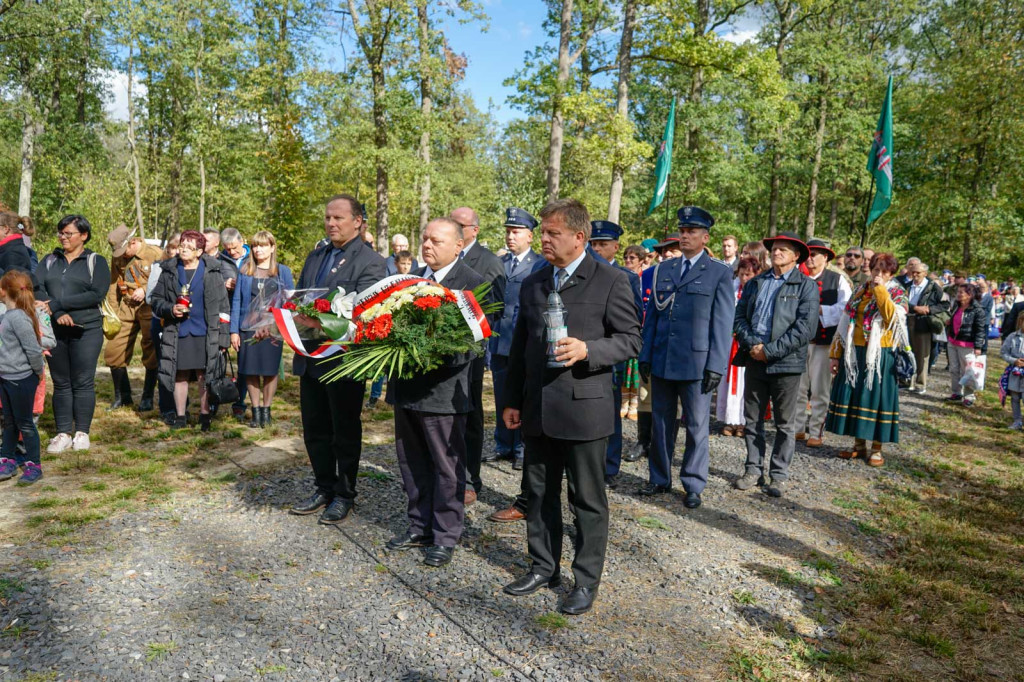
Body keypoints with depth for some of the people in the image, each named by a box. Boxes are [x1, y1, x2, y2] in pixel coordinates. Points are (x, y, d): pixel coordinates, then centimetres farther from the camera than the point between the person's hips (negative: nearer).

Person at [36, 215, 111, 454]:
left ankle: (82, 433, 10)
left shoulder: (96, 262, 3)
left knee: (83, 382, 0)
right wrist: (57, 312, -17)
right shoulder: (50, 261, 13)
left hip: (86, 331, -3)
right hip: (55, 330, 3)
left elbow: (97, 294, -12)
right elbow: (35, 287, -1)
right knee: (61, 383, 7)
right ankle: (63, 433, 13)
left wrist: (55, 304, -15)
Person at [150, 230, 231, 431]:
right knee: (180, 375, 7)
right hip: (177, 332, 2)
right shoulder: (169, 271, 7)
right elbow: (156, 300, 13)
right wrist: (170, 309, -10)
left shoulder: (212, 271, 2)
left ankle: (205, 415, 12)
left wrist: (223, 335, -3)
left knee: (204, 376, 1)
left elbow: (223, 305, 2)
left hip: (204, 332, -2)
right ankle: (180, 416, 18)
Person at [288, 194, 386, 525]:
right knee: (314, 430, 16)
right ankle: (324, 488, 32)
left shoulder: (370, 262, -10)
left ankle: (344, 495, 23)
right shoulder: (315, 256, 13)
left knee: (345, 432, 7)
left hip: (344, 358, -7)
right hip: (310, 356, 7)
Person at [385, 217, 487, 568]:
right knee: (411, 461, 17)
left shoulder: (474, 284, -10)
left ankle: (446, 536, 20)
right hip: (406, 386, 8)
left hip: (443, 390, -7)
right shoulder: (414, 278, 13)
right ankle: (420, 527, 34)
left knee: (446, 466, 6)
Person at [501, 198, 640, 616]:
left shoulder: (611, 281, -6)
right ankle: (543, 568, 32)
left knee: (588, 499, 6)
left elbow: (630, 339, -6)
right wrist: (512, 401, 12)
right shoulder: (533, 284, 12)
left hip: (584, 408, -5)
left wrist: (588, 350, -23)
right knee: (539, 494, 15)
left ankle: (587, 580, 21)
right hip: (537, 410, 6)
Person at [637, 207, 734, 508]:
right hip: (662, 360, 4)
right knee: (661, 422, 12)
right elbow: (652, 315, 12)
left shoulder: (720, 273, -1)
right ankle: (660, 478, 26)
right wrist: (645, 355, 7)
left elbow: (723, 323, -5)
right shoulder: (663, 270, 11)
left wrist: (716, 366, -10)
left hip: (695, 363, -4)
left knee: (697, 426, 5)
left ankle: (693, 485, 18)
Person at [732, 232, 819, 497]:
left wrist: (769, 351, -15)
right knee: (752, 420, 10)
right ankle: (754, 470, 22)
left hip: (786, 363, -4)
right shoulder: (755, 283, 12)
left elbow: (805, 328, -11)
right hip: (754, 360, 4)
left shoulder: (806, 286, -1)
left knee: (785, 424, 6)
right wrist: (752, 344, -10)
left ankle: (779, 475, 17)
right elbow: (739, 317, 7)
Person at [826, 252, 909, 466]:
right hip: (854, 352, 4)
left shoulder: (897, 294, 0)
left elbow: (893, 317, -21)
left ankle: (876, 448, 9)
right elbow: (845, 324, 11)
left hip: (881, 354, -4)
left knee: (876, 396, -1)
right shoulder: (860, 291, 11)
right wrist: (836, 354, 8)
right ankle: (859, 444, 19)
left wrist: (880, 290, -16)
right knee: (854, 396, 7)